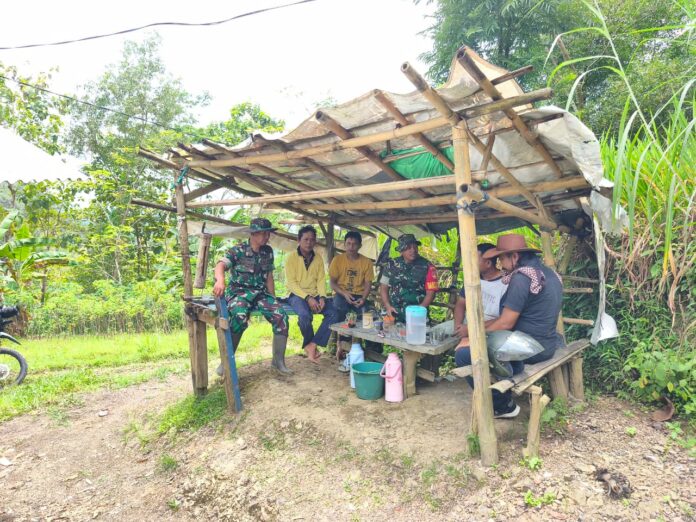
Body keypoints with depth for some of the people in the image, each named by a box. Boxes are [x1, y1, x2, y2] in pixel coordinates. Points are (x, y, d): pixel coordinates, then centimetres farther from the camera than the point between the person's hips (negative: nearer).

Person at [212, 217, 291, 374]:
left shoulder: (268, 252, 8)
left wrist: (273, 300, 12)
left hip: (260, 293, 5)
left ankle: (278, 360, -6)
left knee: (281, 316, -19)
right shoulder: (238, 250, -7)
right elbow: (221, 265, -22)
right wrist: (220, 280, -44)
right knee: (240, 317, -36)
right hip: (239, 291, -4)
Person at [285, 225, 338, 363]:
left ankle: (311, 346, -15)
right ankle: (310, 345, -6)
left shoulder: (318, 258, 9)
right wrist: (307, 298, -21)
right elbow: (291, 283, -10)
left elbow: (321, 280, 5)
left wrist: (322, 297, -14)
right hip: (297, 295, -4)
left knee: (333, 312, -20)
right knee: (305, 315, -34)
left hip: (315, 295, 5)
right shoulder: (292, 257, -5)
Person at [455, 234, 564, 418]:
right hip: (547, 344, 10)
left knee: (463, 351, -10)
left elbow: (506, 323, -18)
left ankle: (503, 405, 2)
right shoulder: (547, 272, 11)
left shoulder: (521, 277, -19)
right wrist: (484, 325, 12)